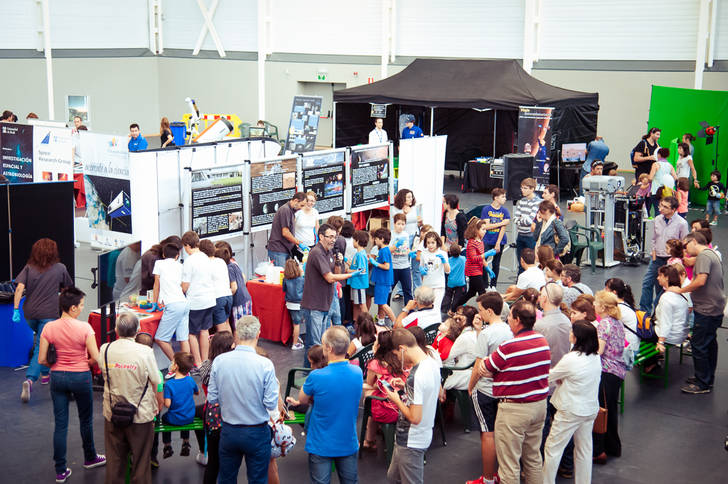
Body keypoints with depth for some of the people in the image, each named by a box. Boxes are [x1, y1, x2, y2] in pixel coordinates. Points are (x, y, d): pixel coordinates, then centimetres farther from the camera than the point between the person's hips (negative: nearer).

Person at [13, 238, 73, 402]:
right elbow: (66, 289, 13)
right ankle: (29, 380, -25)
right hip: (49, 313, -3)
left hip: (30, 313, 3)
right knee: (41, 348, -7)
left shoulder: (29, 268, 2)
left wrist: (16, 309, -8)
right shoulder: (60, 268, 1)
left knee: (40, 341, 27)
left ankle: (45, 374, 34)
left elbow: (19, 288, -9)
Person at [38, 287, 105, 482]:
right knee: (85, 420, 19)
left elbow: (42, 359, -5)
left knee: (60, 424, 9)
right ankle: (90, 458, 38)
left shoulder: (49, 328, -8)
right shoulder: (84, 328, -17)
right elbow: (96, 357, -15)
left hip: (57, 378, 3)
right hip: (81, 377, -3)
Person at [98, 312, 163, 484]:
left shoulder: (105, 350, -7)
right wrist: (158, 404, 6)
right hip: (140, 415, -3)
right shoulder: (145, 351, -17)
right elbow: (156, 384, -10)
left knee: (114, 459, 16)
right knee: (141, 460, 10)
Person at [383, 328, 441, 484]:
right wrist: (405, 386, 7)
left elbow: (415, 417, -27)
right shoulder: (432, 364, 0)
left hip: (411, 442, -9)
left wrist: (396, 400, -12)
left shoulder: (415, 376, -28)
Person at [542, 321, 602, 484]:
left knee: (552, 449, 6)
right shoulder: (596, 357, -1)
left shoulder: (570, 359, -23)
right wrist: (563, 380, 1)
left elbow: (549, 377, -9)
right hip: (590, 409, 7)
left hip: (570, 411, -7)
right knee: (584, 450, 16)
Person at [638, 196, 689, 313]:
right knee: (647, 283, 2)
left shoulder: (682, 223, -12)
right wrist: (654, 252, 5)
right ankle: (644, 310, 13)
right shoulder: (658, 219, 3)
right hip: (657, 259, 5)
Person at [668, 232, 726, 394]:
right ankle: (708, 379, 29)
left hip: (707, 311, -11)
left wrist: (681, 290, -15)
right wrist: (694, 303, 23)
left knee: (699, 345, -5)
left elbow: (701, 281, -27)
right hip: (715, 308, 11)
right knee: (709, 344, 18)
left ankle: (702, 384, 2)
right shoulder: (711, 254, 18)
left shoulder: (704, 256, -15)